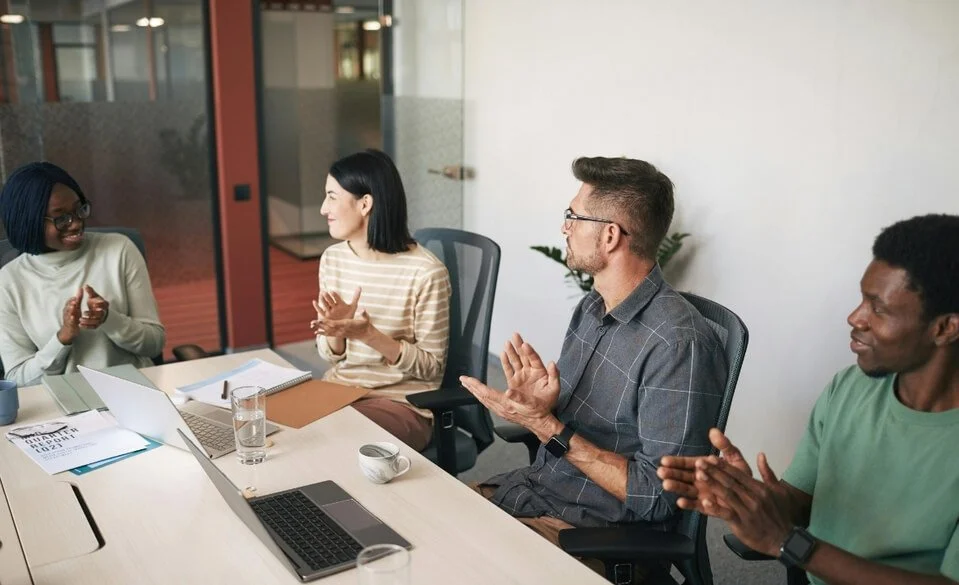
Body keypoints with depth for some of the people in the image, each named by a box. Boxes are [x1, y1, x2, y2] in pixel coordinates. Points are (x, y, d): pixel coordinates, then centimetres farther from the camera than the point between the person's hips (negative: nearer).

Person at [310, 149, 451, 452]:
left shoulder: (426, 272, -17)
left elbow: (431, 366, -11)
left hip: (402, 403, -5)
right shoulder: (332, 259, 2)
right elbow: (331, 355, 8)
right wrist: (336, 328, -15)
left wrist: (368, 334, -24)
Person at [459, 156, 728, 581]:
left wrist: (547, 427, -24)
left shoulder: (679, 344, -24)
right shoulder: (592, 307, 4)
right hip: (531, 486, 7)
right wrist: (536, 404, -10)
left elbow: (659, 497, -23)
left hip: (593, 529, -7)